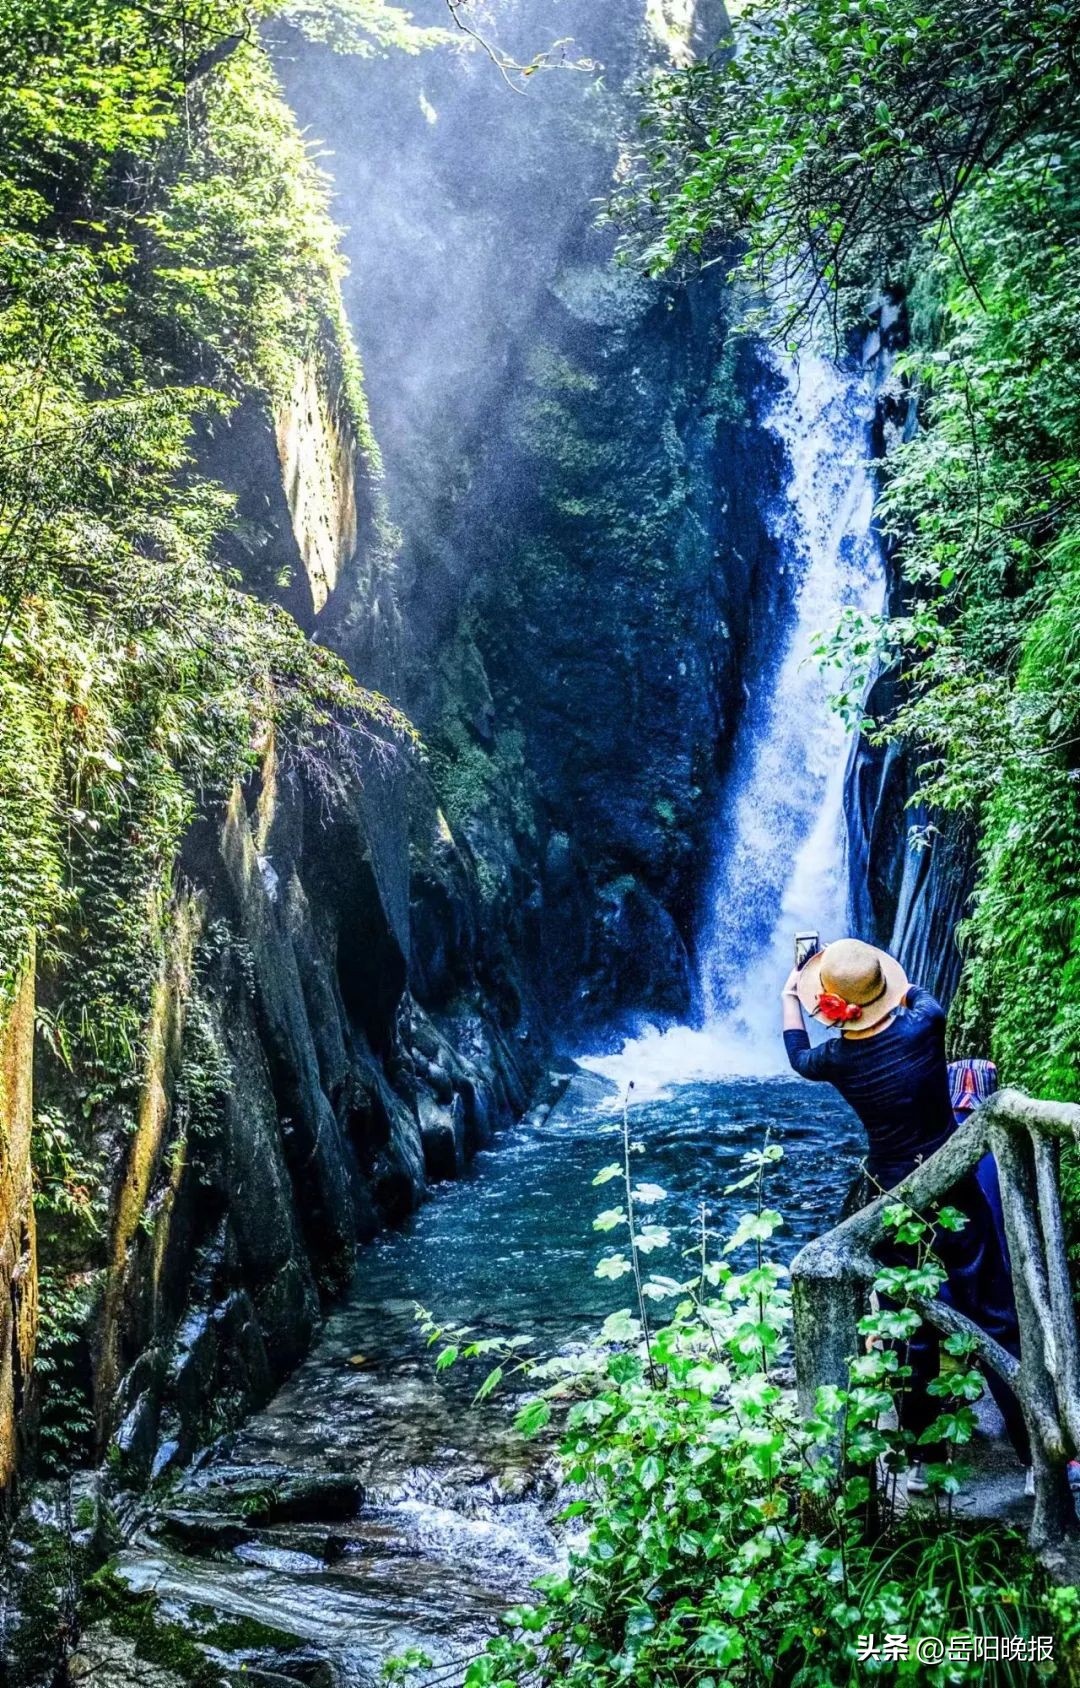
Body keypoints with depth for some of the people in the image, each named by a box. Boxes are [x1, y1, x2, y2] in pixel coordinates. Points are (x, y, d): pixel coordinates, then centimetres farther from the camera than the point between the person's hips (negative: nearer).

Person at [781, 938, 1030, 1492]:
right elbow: (924, 998, 13)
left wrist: (790, 996, 29)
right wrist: (887, 983, 26)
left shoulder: (839, 1058, -10)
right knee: (996, 1319, 6)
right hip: (954, 1192, 0)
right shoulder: (923, 1025, -14)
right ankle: (1038, 1454, 11)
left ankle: (923, 1459, 20)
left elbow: (798, 1057, 15)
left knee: (912, 1331, 12)